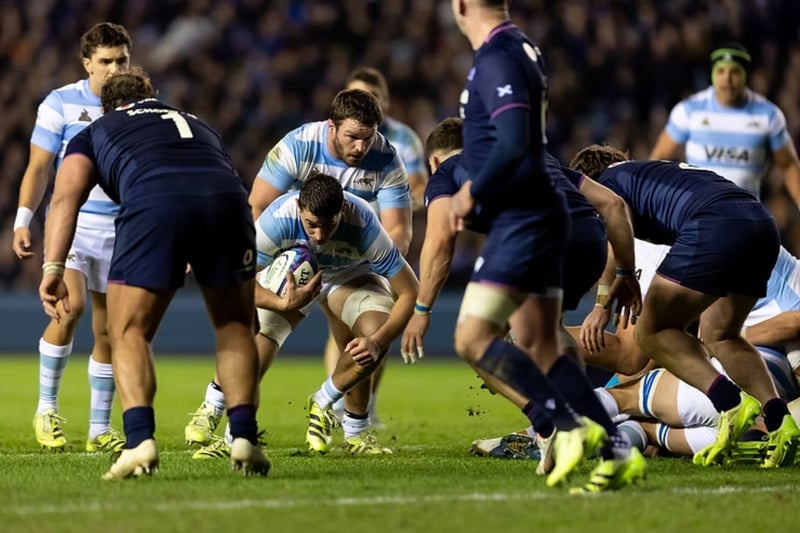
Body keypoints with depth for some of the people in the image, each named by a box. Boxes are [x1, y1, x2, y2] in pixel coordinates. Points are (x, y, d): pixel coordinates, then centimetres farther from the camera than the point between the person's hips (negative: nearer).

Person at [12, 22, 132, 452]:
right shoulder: (61, 104, -4)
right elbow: (38, 168, -1)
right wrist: (22, 222, -10)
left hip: (121, 231, 3)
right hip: (72, 220, -3)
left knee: (109, 332, 4)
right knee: (70, 306, -24)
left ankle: (100, 430, 14)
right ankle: (46, 408, -8)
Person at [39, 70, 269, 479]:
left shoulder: (93, 133, 31)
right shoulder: (197, 125, 42)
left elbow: (66, 195, 13)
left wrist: (53, 268, 3)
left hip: (152, 203, -3)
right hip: (226, 196, 3)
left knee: (128, 333, 11)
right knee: (234, 327, 23)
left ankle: (140, 441, -8)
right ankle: (244, 439, 12)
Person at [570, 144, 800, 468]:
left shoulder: (608, 181, 17)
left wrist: (603, 306, -6)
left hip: (714, 228, -8)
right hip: (764, 225, 8)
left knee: (651, 333, 3)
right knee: (720, 335, 22)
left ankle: (731, 402, -14)